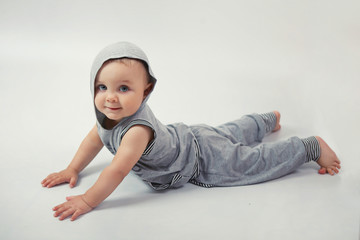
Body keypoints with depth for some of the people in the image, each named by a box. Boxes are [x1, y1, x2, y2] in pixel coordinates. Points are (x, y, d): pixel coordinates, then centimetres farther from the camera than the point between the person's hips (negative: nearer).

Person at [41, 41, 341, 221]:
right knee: (230, 133, 31)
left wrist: (87, 201, -43)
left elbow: (117, 171, -47)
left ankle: (313, 146, 24)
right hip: (184, 135, 8)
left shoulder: (137, 129, -42)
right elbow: (94, 140, 4)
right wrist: (72, 170, 0)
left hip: (204, 161, -8)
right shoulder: (108, 115, -14)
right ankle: (269, 119, 57)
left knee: (255, 161, 6)